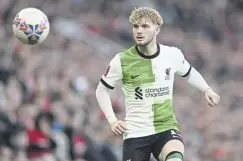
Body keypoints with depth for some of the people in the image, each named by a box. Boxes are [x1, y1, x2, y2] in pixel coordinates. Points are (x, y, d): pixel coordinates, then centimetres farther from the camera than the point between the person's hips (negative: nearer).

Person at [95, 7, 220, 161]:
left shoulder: (173, 54, -1)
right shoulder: (122, 61, -7)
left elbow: (189, 72, 23)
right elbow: (102, 90, 9)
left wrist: (207, 89, 7)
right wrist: (112, 120, -2)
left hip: (167, 128, 0)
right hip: (135, 133, 0)